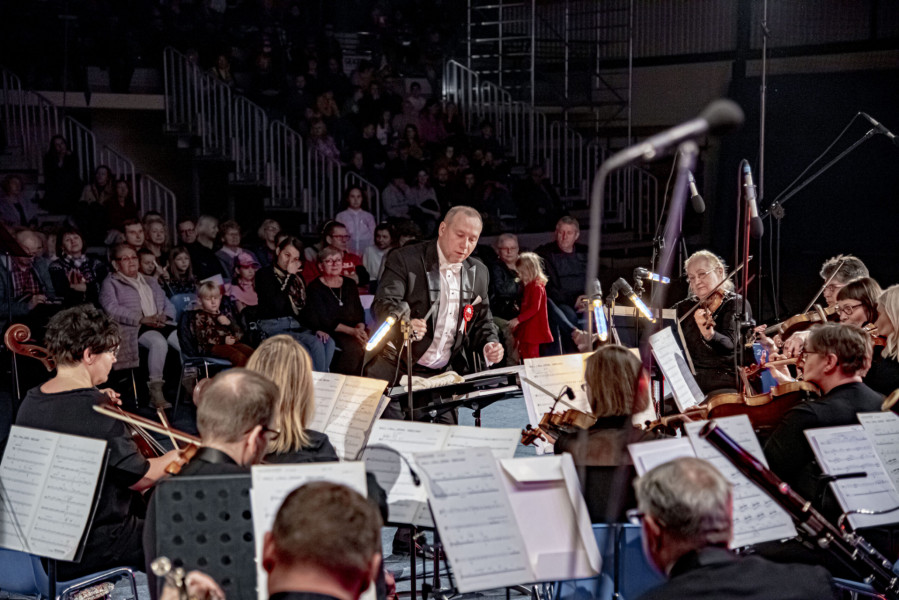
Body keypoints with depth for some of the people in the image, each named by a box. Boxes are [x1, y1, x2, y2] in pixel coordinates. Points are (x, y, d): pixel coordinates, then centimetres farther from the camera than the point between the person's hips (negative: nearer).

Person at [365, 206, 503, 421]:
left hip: (442, 377, 5)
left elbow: (482, 321, 20)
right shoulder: (405, 259, -6)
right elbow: (384, 304, -18)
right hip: (396, 370, -4)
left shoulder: (478, 272, 11)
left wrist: (489, 344, -3)